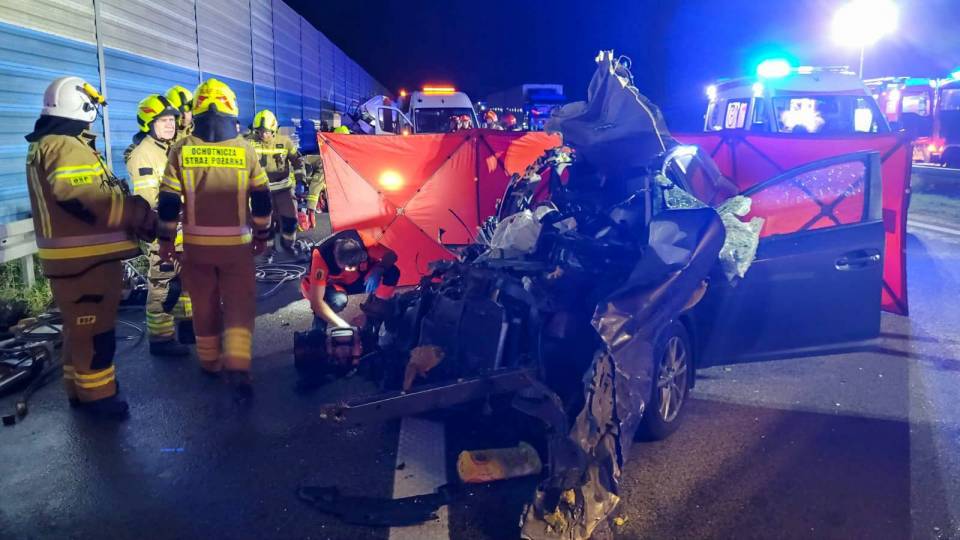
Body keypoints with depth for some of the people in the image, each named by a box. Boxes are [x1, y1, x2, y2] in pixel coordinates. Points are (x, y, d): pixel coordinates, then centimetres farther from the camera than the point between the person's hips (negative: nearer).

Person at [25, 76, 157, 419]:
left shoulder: (45, 145, 16)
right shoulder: (67, 147, -19)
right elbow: (88, 201, -29)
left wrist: (132, 211, 14)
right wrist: (141, 214, -22)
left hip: (72, 255, 11)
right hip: (86, 257, -11)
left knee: (80, 326, 20)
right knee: (95, 329, 0)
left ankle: (80, 388, 32)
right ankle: (97, 395, 10)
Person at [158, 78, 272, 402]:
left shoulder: (181, 150, -2)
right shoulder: (245, 150, -3)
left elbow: (168, 200, -2)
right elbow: (261, 199, 0)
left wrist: (166, 239, 8)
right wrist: (262, 235, 11)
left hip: (197, 243, 1)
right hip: (236, 243, -1)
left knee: (204, 305, 15)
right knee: (239, 305, 3)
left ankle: (210, 361, 30)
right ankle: (238, 368, -12)